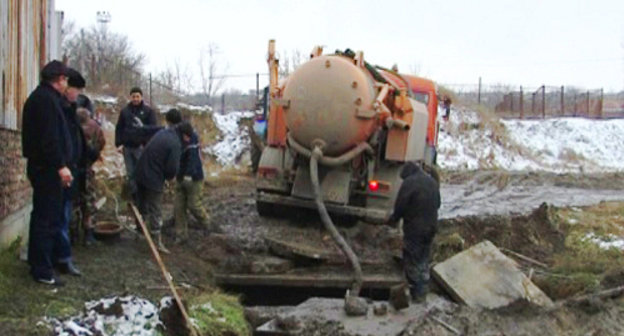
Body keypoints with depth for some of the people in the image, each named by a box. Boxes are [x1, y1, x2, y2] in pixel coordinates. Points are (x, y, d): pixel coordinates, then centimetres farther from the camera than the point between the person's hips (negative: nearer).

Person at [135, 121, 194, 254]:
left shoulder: (163, 132, 9)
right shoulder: (175, 144, -17)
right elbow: (172, 167, -20)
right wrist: (169, 176, 4)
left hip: (140, 173, 8)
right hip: (154, 179, -8)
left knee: (142, 205, 23)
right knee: (155, 210, 0)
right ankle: (158, 242, 6)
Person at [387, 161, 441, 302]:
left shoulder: (409, 183, -14)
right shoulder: (432, 182, 10)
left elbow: (400, 206, -14)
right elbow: (437, 204, 18)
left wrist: (393, 219, 3)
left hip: (414, 228, -7)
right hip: (431, 227, 7)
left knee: (412, 260, 3)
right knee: (424, 260, 18)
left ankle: (415, 293, 5)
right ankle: (423, 291, 23)